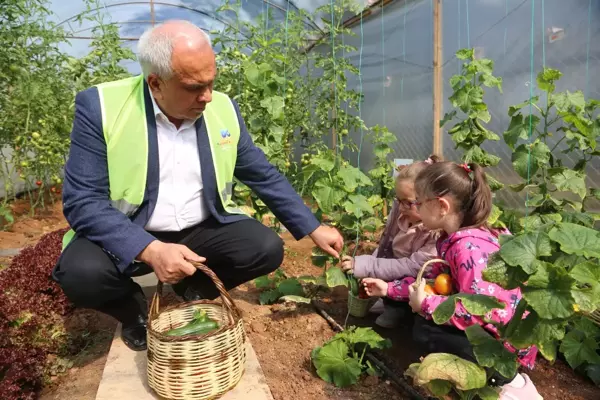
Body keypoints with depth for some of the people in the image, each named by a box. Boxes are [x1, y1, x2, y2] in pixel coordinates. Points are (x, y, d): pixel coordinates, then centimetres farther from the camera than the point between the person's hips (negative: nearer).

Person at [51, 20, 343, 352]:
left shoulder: (223, 108, -5)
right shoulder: (100, 107, -16)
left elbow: (265, 176, 2)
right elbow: (82, 201, -18)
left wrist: (313, 229, 0)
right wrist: (150, 250, -32)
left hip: (204, 230, 3)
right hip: (129, 236, -2)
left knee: (268, 249, -18)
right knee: (81, 271, -31)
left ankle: (196, 288, 12)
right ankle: (134, 307, 6)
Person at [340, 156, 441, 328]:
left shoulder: (441, 233, -31)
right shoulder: (401, 209, -15)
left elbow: (412, 268, -33)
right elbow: (385, 245, -4)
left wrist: (364, 266, -37)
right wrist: (365, 268, -12)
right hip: (396, 266, 6)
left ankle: (398, 307, 1)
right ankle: (391, 302, 5)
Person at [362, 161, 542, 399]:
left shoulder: (468, 247, -30)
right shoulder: (453, 239, 1)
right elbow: (433, 280, 11)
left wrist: (426, 304, -24)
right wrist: (389, 288, 10)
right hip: (487, 328, 10)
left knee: (425, 330, -19)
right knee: (425, 317, 11)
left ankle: (506, 379, -9)